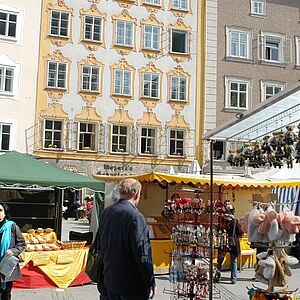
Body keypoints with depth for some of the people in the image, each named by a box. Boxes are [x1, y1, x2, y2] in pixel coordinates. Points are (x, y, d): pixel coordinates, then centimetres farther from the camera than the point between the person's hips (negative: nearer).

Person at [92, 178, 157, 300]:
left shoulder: (106, 212, 2)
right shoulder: (135, 216, -20)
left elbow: (98, 245, 12)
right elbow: (143, 254, -20)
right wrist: (151, 283, -10)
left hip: (109, 280, 7)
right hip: (132, 285, -7)